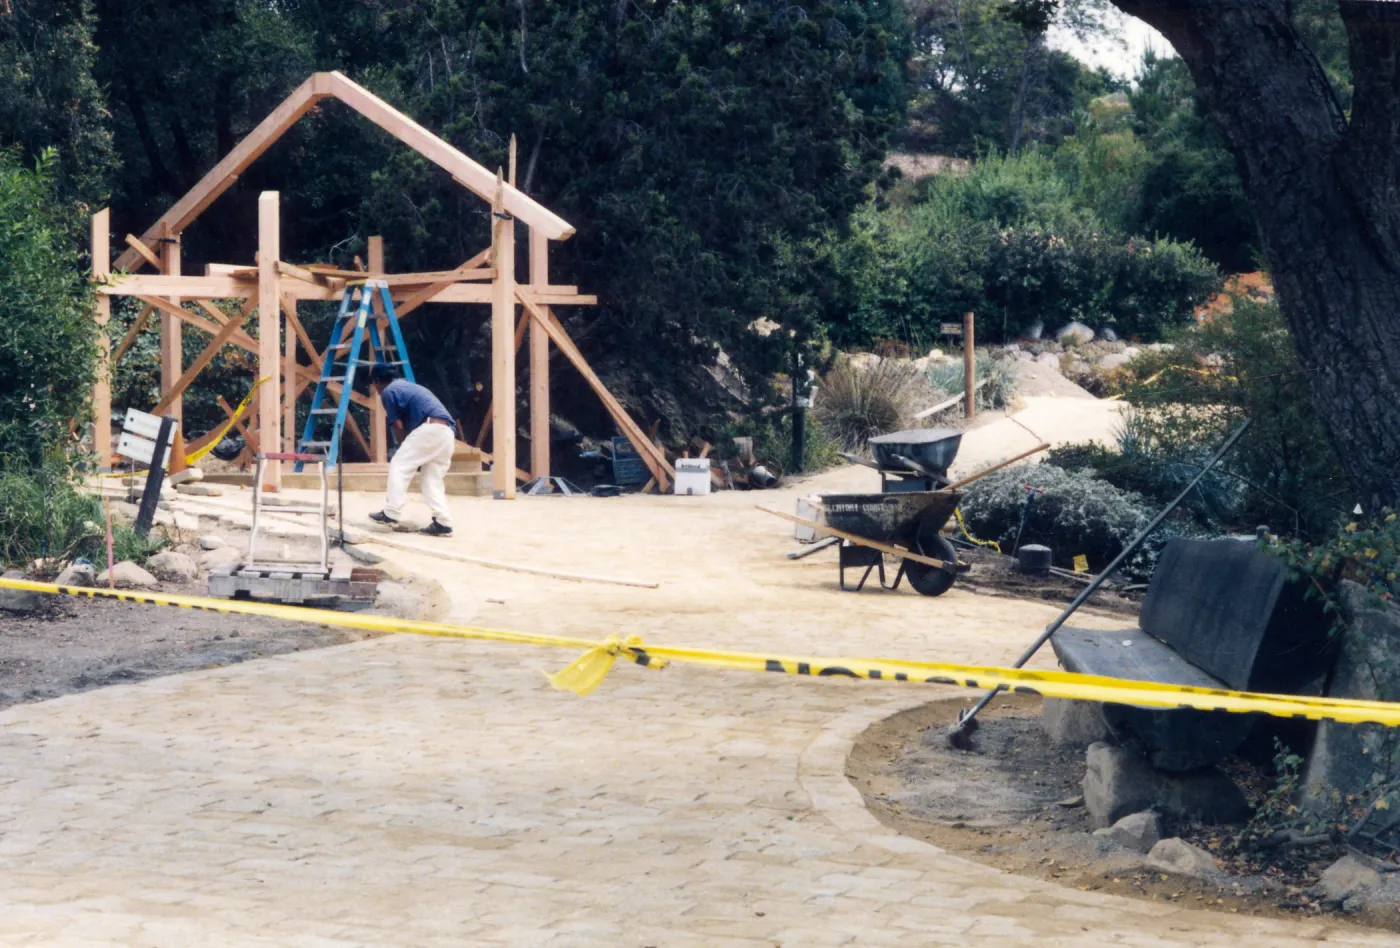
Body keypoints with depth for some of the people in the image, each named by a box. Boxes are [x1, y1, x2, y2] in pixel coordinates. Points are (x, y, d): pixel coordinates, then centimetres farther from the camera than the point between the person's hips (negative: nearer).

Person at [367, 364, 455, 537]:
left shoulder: (388, 391, 7)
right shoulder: (409, 386, 34)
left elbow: (398, 427, 5)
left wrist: (405, 450, 17)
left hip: (430, 429, -8)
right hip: (447, 432, 8)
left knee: (398, 466, 0)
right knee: (432, 479, 11)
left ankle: (391, 513, -4)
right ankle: (443, 523, 2)